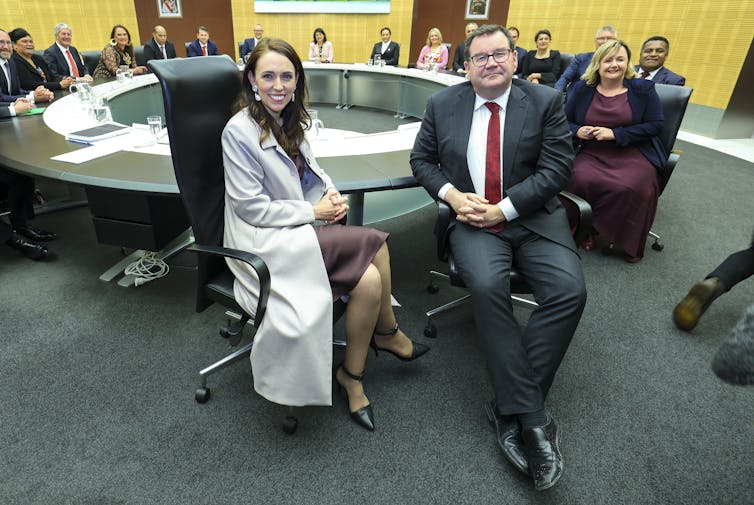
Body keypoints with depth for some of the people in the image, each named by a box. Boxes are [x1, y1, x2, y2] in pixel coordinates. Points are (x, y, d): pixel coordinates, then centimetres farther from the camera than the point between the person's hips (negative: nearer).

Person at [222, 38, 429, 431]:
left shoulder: (290, 121, 8)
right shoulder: (239, 132, -13)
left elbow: (310, 169, 21)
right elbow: (253, 208, -16)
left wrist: (331, 192, -1)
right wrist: (314, 212, -15)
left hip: (299, 231, 7)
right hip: (265, 243, -7)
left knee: (369, 279, -16)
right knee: (374, 244, -20)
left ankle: (352, 377, 5)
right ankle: (387, 333, 5)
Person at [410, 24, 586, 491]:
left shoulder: (547, 102, 2)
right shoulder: (443, 105, 7)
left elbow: (557, 168, -4)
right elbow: (422, 159, 11)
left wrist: (504, 208, -13)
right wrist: (452, 195, -8)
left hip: (534, 217, 1)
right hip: (473, 218, 0)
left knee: (570, 290, -24)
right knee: (488, 286, -31)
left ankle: (509, 410, -12)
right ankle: (531, 417, -20)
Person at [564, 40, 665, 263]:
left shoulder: (643, 89, 7)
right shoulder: (581, 89, 11)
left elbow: (656, 125, 1)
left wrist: (615, 134, -11)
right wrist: (577, 131, -10)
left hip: (632, 153, -1)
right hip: (591, 153, 1)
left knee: (629, 187, -33)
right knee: (581, 179, -34)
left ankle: (628, 243, -6)